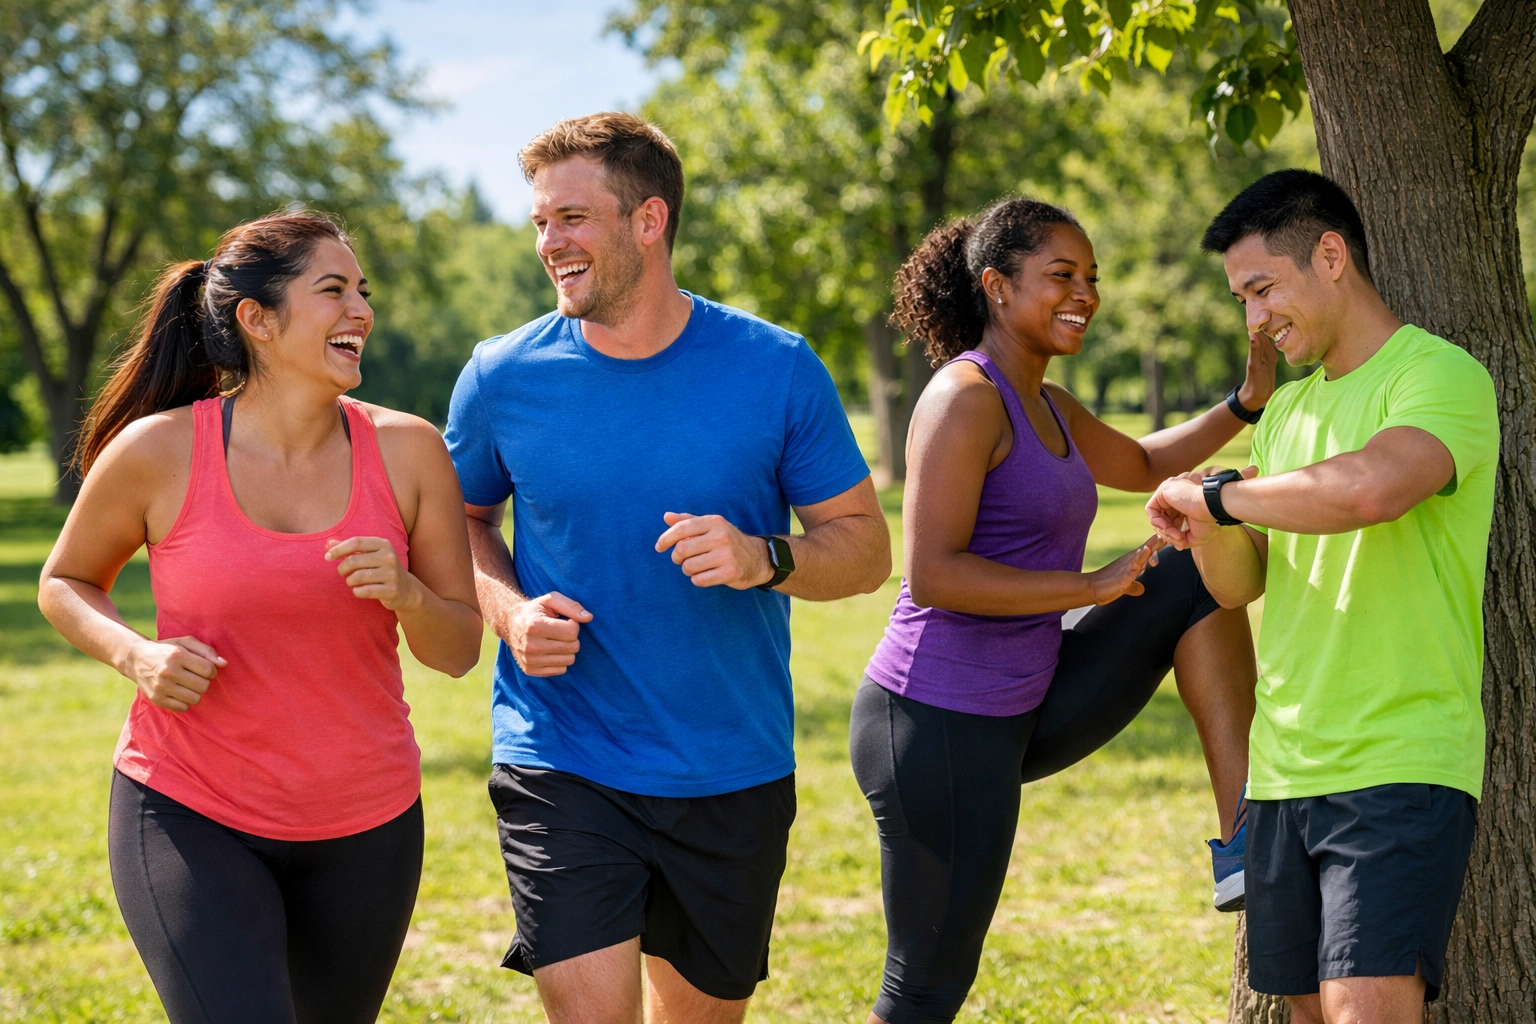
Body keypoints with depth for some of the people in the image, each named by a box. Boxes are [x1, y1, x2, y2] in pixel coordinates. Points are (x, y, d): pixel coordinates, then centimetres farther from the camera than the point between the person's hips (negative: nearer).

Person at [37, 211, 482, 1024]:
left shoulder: (407, 451, -5)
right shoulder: (156, 452, -10)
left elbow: (458, 650, 1)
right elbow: (65, 584, 7)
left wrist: (405, 593, -20)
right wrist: (135, 654, -13)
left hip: (365, 828, 3)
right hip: (188, 820, -3)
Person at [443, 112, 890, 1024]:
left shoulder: (776, 370, -5)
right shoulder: (504, 377, -3)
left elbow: (866, 546, 0)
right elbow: (460, 522, 13)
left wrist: (765, 560, -21)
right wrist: (510, 610, -8)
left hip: (733, 773, 1)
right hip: (561, 767, -1)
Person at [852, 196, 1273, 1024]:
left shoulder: (1046, 407, 12)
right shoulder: (965, 397, -16)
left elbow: (1142, 465, 32)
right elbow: (932, 576, -24)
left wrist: (1247, 404, 16)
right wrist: (1092, 588, -20)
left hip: (1018, 716, 9)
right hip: (937, 728, -9)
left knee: (1200, 573, 3)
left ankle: (1245, 840, 0)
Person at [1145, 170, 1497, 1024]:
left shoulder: (1443, 377, -8)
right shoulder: (1289, 410, 18)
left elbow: (1368, 489, -29)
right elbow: (1239, 584, 18)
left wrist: (1217, 492, -15)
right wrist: (1207, 529, -5)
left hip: (1403, 768, -8)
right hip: (1284, 772, 8)